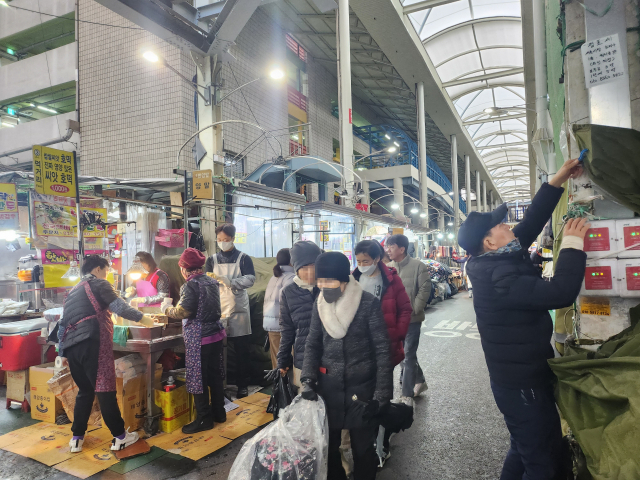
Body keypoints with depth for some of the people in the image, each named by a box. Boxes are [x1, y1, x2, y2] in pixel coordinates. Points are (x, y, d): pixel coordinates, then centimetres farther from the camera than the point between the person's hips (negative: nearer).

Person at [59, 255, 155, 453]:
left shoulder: (73, 291, 26)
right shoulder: (98, 284, 2)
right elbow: (121, 308, -7)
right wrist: (142, 318, 4)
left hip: (70, 345, 8)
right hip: (91, 343, -8)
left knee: (85, 391, 17)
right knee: (105, 389, -3)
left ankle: (77, 438, 19)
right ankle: (120, 436, 3)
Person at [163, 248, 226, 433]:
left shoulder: (190, 285, -16)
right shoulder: (212, 281, 7)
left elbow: (183, 312, -17)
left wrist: (167, 309, 3)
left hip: (198, 339, -8)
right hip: (216, 334, 8)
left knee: (198, 379, 5)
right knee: (215, 375, 17)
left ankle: (204, 419, 16)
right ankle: (219, 413, 30)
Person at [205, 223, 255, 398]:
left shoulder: (243, 258, 0)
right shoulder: (212, 260, 10)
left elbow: (250, 279, -13)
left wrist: (230, 282, -28)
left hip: (239, 310, -2)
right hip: (218, 310, 2)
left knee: (242, 350, 4)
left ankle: (243, 384, 16)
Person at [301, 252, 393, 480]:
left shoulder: (369, 303, -14)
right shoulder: (319, 304, 0)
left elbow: (382, 351, -11)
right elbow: (312, 344, 7)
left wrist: (381, 395, -13)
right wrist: (308, 379, -6)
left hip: (362, 388, -4)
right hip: (328, 388, 4)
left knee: (363, 448, 12)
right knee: (327, 445, 15)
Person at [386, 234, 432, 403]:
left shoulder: (418, 266, -10)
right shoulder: (388, 267, 5)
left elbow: (425, 289, -12)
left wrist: (414, 310, -14)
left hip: (411, 318, -5)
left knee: (408, 356, 0)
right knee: (404, 353, 17)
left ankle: (407, 395, 10)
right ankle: (420, 381, 39)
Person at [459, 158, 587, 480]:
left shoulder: (497, 261, 1)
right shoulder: (499, 277, -28)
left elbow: (532, 222, 7)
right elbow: (561, 293, -35)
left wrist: (557, 181, 4)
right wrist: (572, 244, -22)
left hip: (520, 378, 10)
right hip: (523, 384, -10)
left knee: (526, 450, 27)